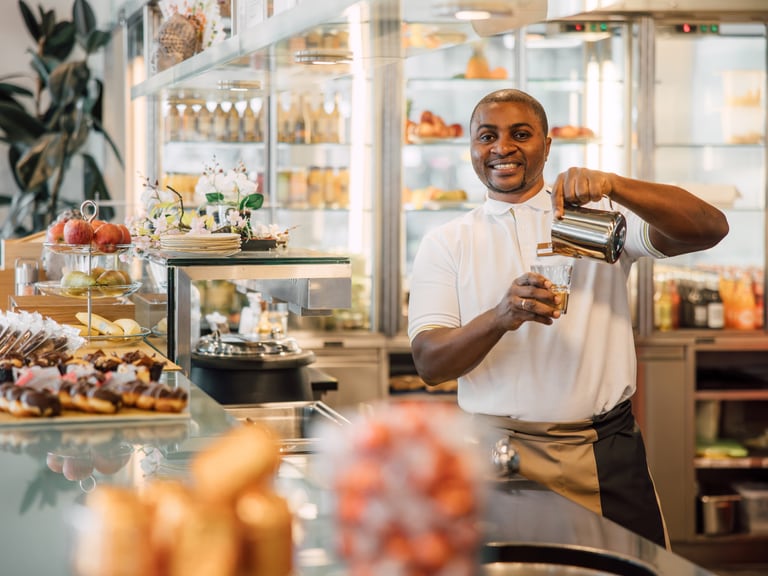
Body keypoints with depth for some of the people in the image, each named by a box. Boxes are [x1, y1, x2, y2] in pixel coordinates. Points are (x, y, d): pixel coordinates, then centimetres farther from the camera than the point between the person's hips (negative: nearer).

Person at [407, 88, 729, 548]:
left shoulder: (601, 214, 7)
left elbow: (711, 229, -8)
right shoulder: (446, 244, 7)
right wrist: (500, 318, -23)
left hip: (607, 456, 0)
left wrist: (613, 186, -23)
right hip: (498, 457, 0)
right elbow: (429, 364, -3)